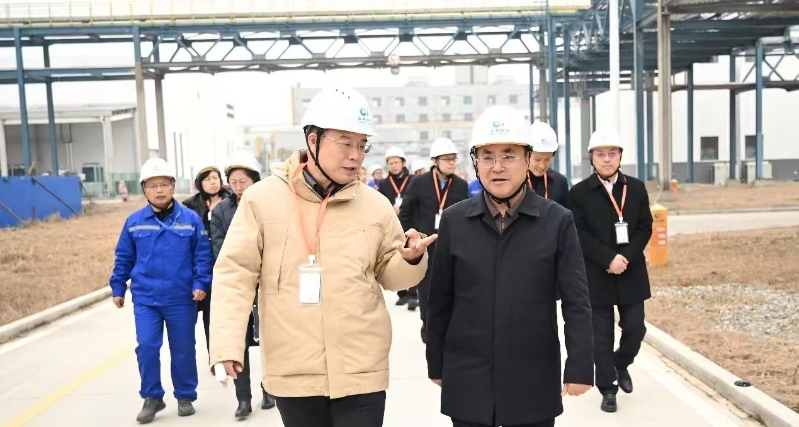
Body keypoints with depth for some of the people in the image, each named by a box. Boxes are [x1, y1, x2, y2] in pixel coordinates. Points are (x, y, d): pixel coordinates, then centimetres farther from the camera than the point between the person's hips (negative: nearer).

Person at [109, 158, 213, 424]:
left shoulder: (191, 219, -5)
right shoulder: (134, 221, 2)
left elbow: (202, 255, -2)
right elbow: (123, 258, 10)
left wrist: (201, 284, -10)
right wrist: (118, 287, 11)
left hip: (182, 298, -1)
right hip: (145, 298, 1)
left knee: (183, 349, 9)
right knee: (146, 347, -2)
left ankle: (185, 397, 26)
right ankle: (152, 397, 17)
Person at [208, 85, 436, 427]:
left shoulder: (375, 205, 1)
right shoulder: (263, 198, -5)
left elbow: (388, 274, 9)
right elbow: (235, 272, -4)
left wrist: (411, 260, -13)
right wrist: (228, 343, -13)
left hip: (361, 372, 1)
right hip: (293, 372, 0)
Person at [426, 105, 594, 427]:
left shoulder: (558, 221, -5)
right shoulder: (454, 221, -2)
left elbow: (576, 301, -5)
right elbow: (439, 301, 3)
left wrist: (579, 367, -9)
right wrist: (436, 364, 6)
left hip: (534, 381, -1)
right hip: (467, 381, 1)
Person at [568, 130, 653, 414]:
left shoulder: (636, 188, 7)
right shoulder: (579, 193, -3)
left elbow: (645, 227, 2)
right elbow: (580, 234, -9)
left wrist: (627, 258, -12)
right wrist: (609, 259, -18)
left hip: (632, 273, 3)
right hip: (597, 276, -2)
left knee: (635, 328, 6)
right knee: (601, 335, 4)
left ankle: (621, 364, 35)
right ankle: (608, 389, 16)